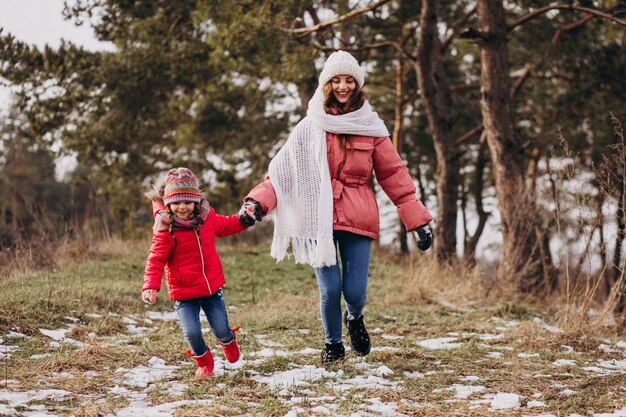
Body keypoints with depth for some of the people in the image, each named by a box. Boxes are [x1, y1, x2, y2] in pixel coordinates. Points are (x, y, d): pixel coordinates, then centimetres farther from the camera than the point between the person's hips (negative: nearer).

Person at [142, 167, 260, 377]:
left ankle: (229, 342, 46)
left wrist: (242, 220, 5)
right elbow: (155, 260, -16)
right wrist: (150, 286, -29)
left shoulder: (207, 217, -3)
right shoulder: (165, 231, -17)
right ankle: (204, 363, 21)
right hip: (184, 293, -3)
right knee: (192, 332, -11)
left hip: (212, 287, 3)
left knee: (221, 330, 7)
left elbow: (224, 225, 20)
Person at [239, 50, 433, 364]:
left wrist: (417, 220, 1)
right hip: (319, 218, 0)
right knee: (330, 289, -6)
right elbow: (282, 170, 0)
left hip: (358, 218, 1)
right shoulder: (310, 128, 4)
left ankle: (354, 318, 34)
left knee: (355, 292, -5)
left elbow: (394, 175, 6)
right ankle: (333, 344, 24)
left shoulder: (370, 127, 6)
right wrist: (258, 201, -17)